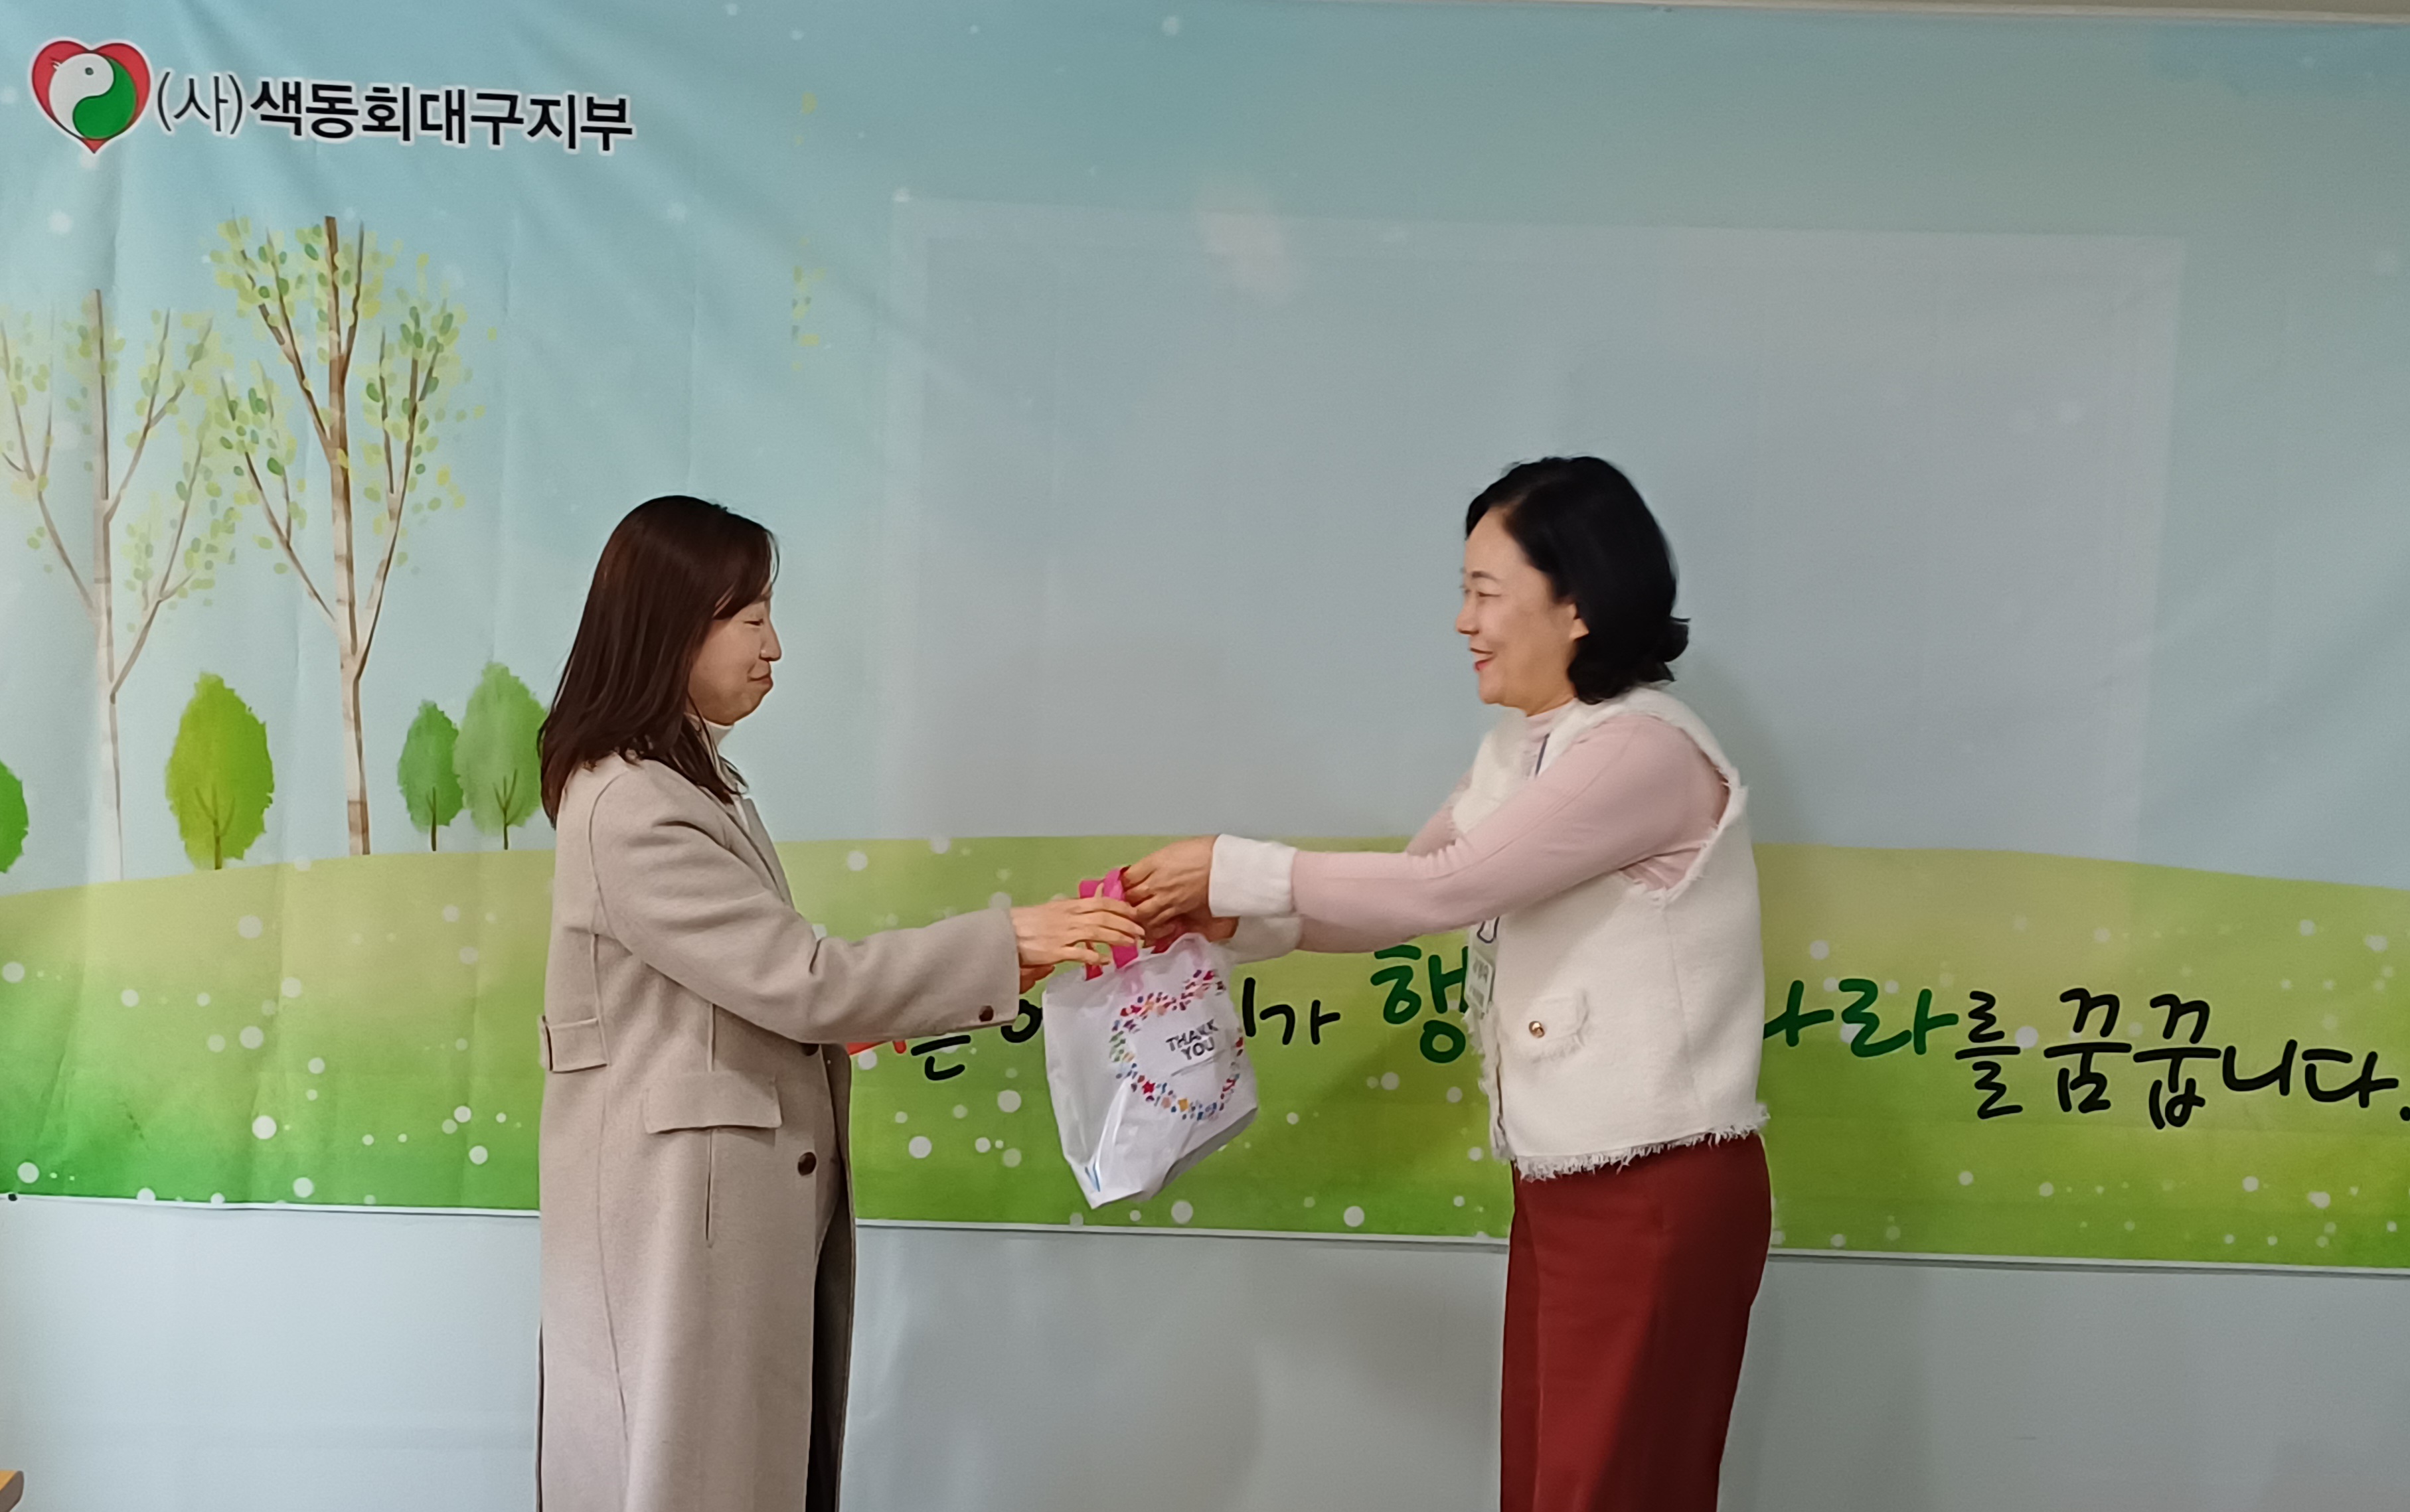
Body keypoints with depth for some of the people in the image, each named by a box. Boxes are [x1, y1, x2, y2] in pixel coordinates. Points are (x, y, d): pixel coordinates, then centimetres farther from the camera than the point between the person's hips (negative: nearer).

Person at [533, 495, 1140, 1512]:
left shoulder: (695, 779, 15)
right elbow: (802, 982, -21)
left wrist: (976, 979, 5)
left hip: (750, 1197, 9)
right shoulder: (629, 810, -18)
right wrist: (1005, 943, -16)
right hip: (685, 1205, -9)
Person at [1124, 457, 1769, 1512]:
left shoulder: (1647, 750, -19)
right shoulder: (1519, 751, 11)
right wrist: (1233, 919, -3)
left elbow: (1444, 888, -23)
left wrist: (1234, 869, -17)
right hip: (1560, 1187, 9)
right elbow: (1406, 895, 11)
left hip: (1660, 1196, -9)